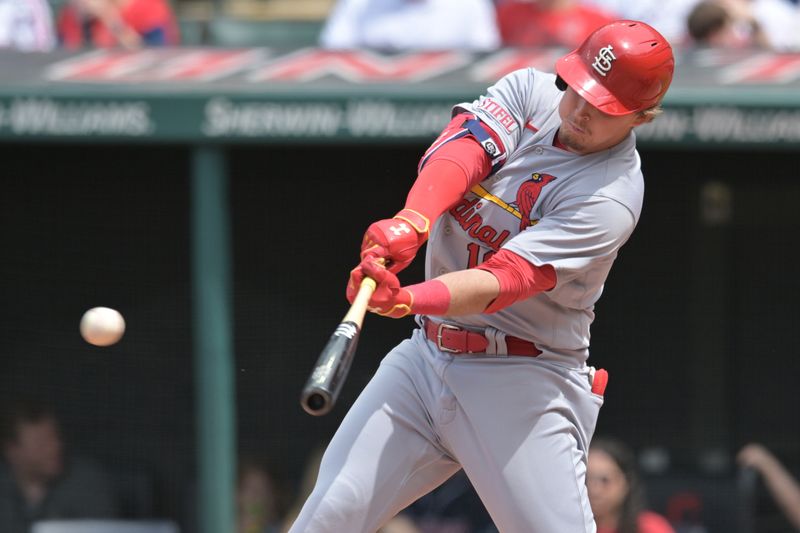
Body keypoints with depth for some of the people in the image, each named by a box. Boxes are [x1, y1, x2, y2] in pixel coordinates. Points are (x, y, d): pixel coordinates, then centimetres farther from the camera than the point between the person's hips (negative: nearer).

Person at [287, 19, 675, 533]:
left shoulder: (611, 196, -18)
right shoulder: (530, 90, 1)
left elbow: (503, 281, -28)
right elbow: (457, 152, -16)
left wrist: (403, 300, -44)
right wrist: (413, 221, -37)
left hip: (523, 385, -5)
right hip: (427, 356, 5)